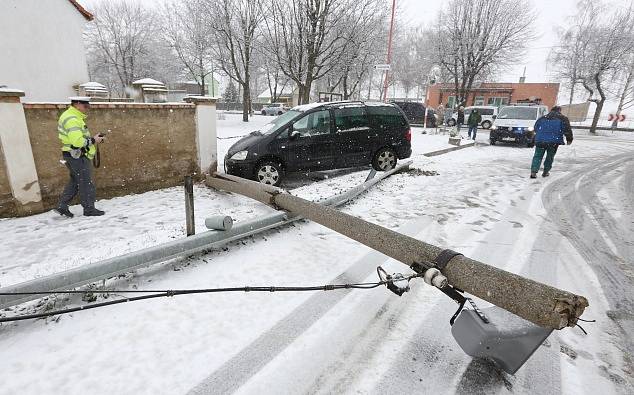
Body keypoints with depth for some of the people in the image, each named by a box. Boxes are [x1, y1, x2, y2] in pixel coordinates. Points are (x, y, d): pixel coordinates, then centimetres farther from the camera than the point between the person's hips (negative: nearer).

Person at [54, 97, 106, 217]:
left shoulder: (72, 116, 15)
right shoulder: (72, 119, -19)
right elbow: (77, 141, -27)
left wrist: (92, 139, 7)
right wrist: (93, 140, -15)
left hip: (73, 155, 10)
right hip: (78, 156, -10)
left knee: (75, 181, 18)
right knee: (86, 183, -1)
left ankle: (62, 206, 21)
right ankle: (89, 209, 7)